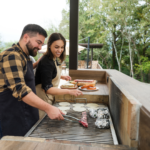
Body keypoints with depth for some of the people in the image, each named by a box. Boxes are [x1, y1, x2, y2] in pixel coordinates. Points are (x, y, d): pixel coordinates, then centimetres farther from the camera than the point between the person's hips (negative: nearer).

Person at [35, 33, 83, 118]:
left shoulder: (54, 59, 3)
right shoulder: (46, 62, -25)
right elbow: (47, 88, -31)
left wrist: (61, 77, 5)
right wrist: (69, 92, -41)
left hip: (50, 98, 9)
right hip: (43, 98, -9)